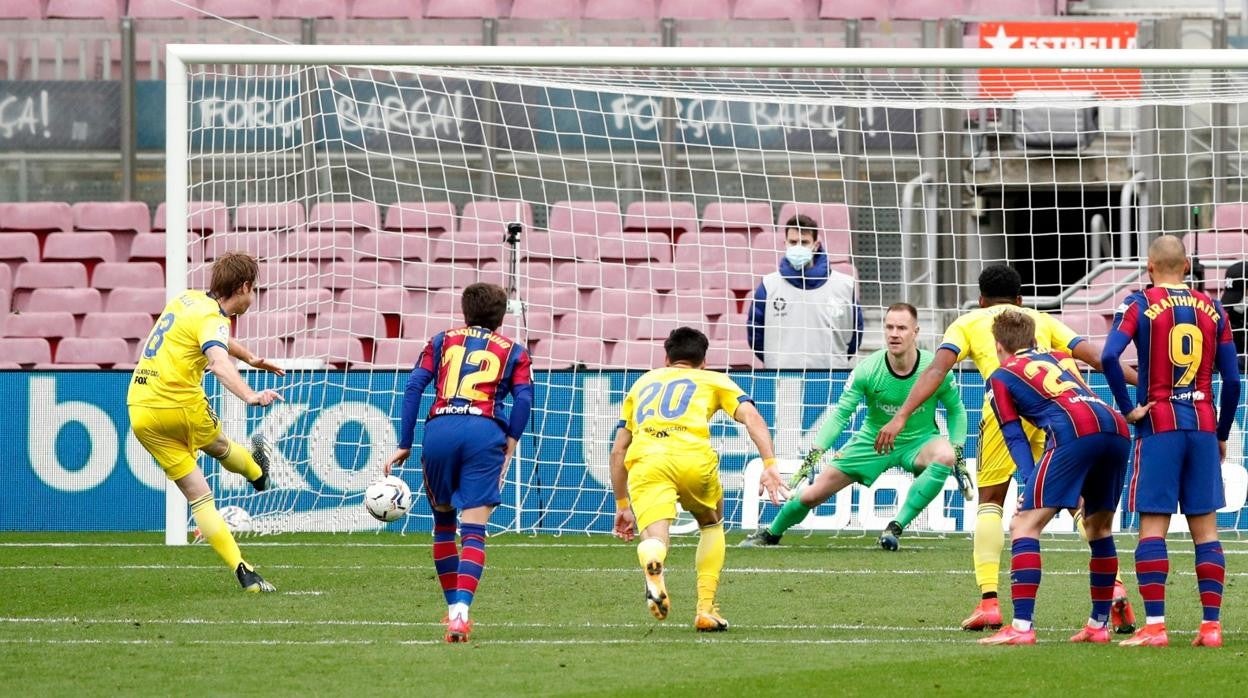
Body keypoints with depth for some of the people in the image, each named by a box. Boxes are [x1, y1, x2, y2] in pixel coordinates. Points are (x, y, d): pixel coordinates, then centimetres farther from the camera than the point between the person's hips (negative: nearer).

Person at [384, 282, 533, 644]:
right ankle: (461, 613, -22)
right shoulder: (513, 352, 18)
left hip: (439, 429, 1)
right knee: (473, 530, -5)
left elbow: (414, 387, 10)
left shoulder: (443, 341, 22)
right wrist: (510, 444, 4)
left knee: (443, 522, 20)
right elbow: (524, 398, 1)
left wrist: (404, 445, 10)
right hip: (485, 432, -1)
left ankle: (454, 607, 22)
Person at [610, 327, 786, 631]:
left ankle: (652, 563, -51)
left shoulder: (643, 383, 35)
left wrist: (622, 505, 39)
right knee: (711, 525, 27)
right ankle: (706, 609, 17)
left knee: (655, 540, -13)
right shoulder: (713, 380, 28)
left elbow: (618, 451, 33)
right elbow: (751, 416, 8)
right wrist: (769, 464, -1)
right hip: (692, 457, -1)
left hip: (643, 459, 1)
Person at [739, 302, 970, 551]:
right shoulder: (866, 370, -19)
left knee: (945, 455, -37)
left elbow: (956, 411, -1)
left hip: (919, 442, -1)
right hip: (874, 441, 1)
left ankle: (896, 527, -28)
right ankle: (771, 534, 33)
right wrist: (816, 452, -27)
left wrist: (958, 454, -11)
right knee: (813, 494, 0)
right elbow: (840, 415, -15)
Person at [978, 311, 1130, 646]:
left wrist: (1029, 486, 5)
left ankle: (1021, 627, -15)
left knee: (1024, 525, -3)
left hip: (1076, 433, -6)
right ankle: (1099, 624, 28)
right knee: (1098, 527, 24)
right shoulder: (1061, 358, 36)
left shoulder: (1001, 377, 20)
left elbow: (1015, 438, 12)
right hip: (1117, 429, 6)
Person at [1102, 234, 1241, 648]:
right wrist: (1221, 434, 17)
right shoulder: (1212, 309, 8)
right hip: (1202, 426, 3)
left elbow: (1109, 356, -18)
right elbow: (1232, 379, 7)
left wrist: (1128, 408, -8)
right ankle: (1211, 626, 1)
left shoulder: (1139, 305, -2)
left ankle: (1154, 625, -9)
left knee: (1153, 525, -2)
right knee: (1205, 528, 5)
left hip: (1159, 426, -3)